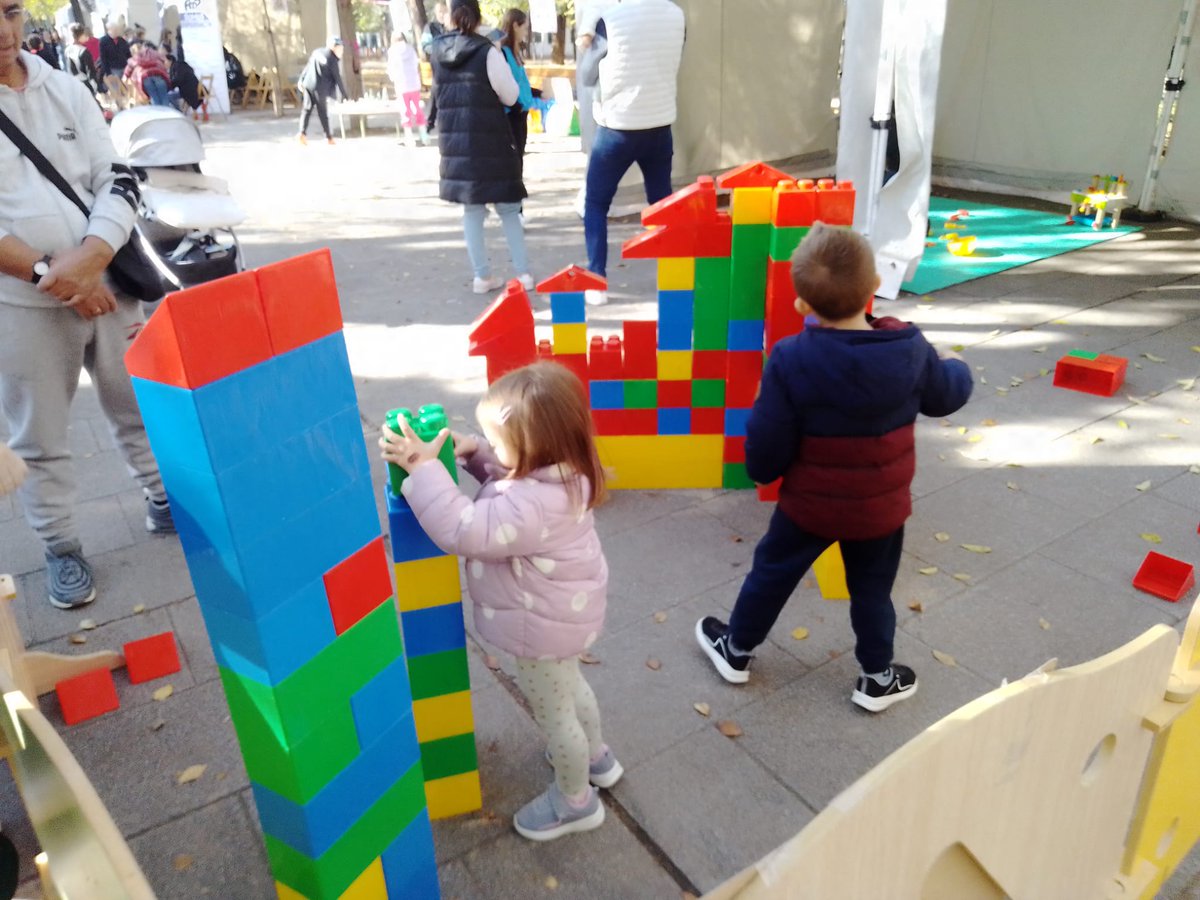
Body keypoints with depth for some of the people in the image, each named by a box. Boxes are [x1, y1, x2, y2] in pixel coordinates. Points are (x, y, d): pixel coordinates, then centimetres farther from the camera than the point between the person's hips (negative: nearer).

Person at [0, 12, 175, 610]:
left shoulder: (65, 90, 5)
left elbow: (118, 179, 0)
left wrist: (91, 256, -16)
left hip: (106, 285, 3)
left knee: (138, 405, 15)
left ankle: (163, 502, 35)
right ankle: (61, 548, 23)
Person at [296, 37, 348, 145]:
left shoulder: (317, 51, 10)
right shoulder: (332, 60, -8)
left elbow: (307, 67, 15)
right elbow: (337, 79, -8)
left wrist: (301, 80, 23)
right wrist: (345, 95, -3)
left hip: (308, 85, 6)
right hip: (319, 88, -6)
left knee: (307, 109, 7)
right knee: (322, 112, 2)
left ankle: (302, 133, -2)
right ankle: (328, 137, 8)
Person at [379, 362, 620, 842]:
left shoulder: (533, 504, -40)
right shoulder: (558, 472, -9)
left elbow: (462, 531, -41)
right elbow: (507, 474, 10)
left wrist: (423, 467, -37)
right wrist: (475, 453, -8)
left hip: (544, 623, -10)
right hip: (563, 609, 10)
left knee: (552, 712, 15)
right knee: (569, 687, 33)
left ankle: (575, 801, 41)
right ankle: (595, 756, 58)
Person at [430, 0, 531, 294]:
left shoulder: (437, 52, 5)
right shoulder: (486, 52, -11)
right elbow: (510, 96, -6)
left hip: (453, 140, 4)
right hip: (488, 140, -4)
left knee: (472, 209, 11)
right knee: (508, 208, 5)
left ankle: (482, 276, 10)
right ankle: (524, 274, 6)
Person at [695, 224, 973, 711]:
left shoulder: (790, 359, -26)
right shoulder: (911, 349, -17)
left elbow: (766, 448, -20)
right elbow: (947, 395, 6)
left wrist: (762, 471, 4)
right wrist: (956, 367, 28)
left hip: (808, 504, -2)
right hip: (882, 508, 2)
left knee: (771, 574, 20)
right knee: (872, 589, 23)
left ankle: (736, 652, 39)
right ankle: (877, 679, 40)